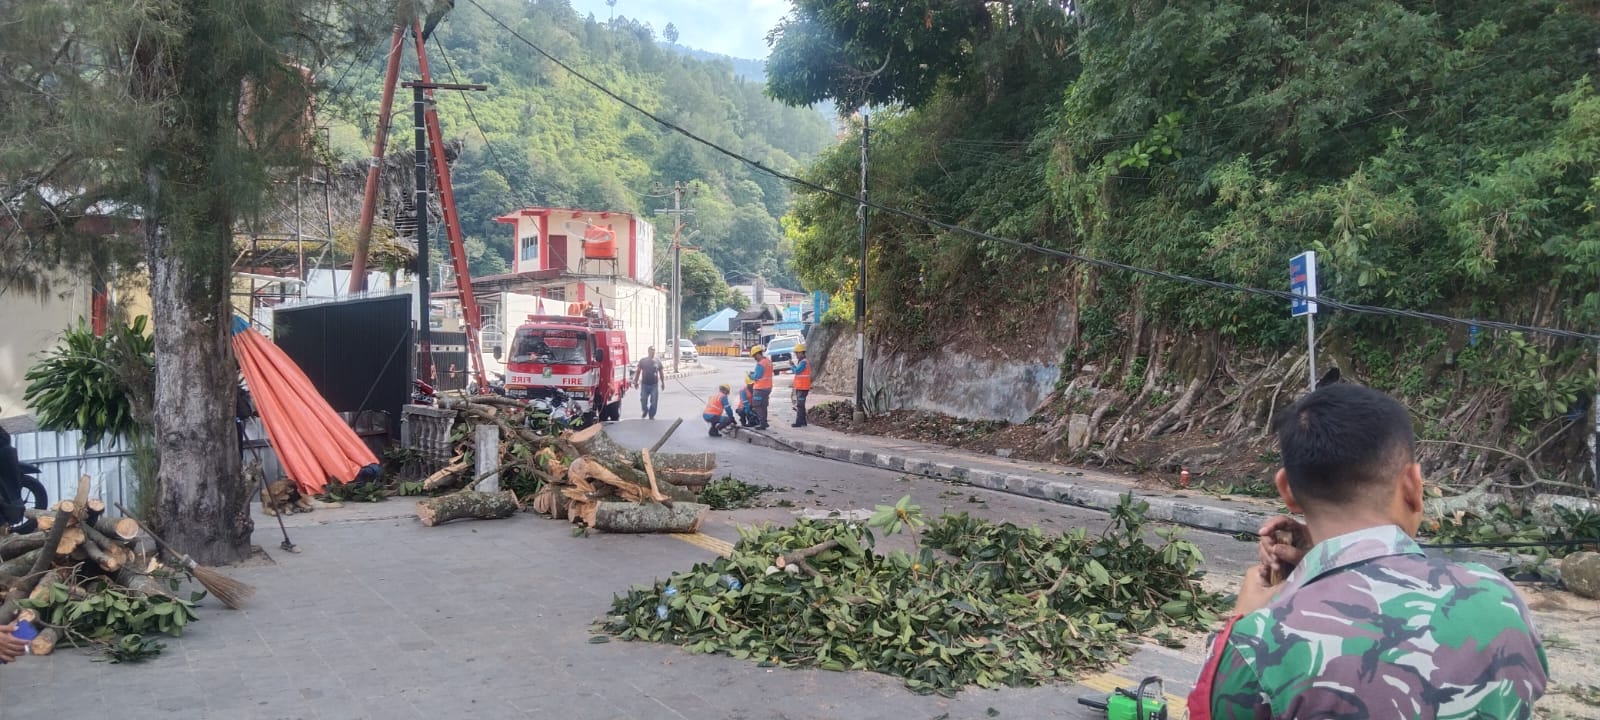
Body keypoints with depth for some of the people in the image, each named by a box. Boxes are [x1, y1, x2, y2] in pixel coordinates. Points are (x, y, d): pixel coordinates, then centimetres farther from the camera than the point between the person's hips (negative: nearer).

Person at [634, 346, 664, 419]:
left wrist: (663, 382, 10)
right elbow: (638, 371, 6)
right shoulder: (642, 361, 1)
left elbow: (661, 373, 11)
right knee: (643, 400, 2)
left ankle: (651, 415, 15)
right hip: (644, 384, 0)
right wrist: (636, 381, 4)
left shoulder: (658, 361, 4)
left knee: (654, 402, 0)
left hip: (654, 385, 0)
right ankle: (645, 411, 31)